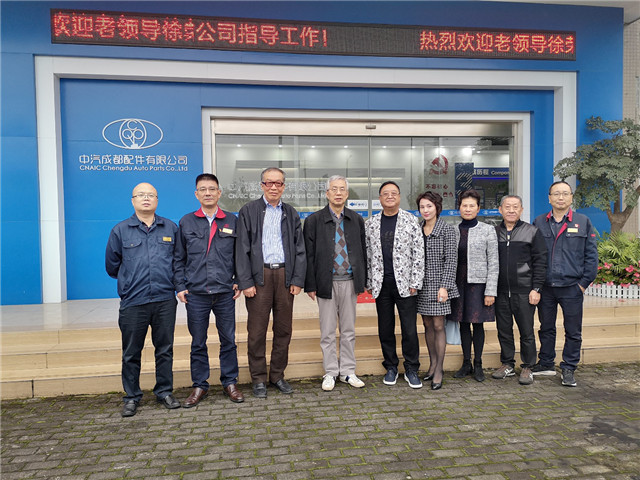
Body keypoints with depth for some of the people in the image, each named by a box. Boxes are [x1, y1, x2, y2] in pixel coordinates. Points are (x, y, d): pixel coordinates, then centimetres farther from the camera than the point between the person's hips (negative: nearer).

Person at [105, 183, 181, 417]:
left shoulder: (170, 228, 8)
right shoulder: (120, 230, 5)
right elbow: (112, 266, 12)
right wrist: (131, 281, 14)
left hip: (165, 301, 1)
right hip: (133, 302, -1)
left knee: (165, 349, 9)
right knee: (131, 353, 7)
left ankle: (164, 391, 23)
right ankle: (131, 397, 21)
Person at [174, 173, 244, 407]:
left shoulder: (231, 221, 5)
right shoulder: (186, 222, 5)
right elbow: (178, 258, 9)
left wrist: (238, 281, 2)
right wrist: (180, 287, 2)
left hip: (225, 292, 0)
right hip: (196, 294, 0)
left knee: (228, 340, 8)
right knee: (198, 342, 9)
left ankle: (229, 382, 23)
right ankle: (200, 385, 23)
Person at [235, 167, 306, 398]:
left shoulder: (291, 213, 12)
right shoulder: (248, 211, 3)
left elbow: (300, 249, 10)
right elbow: (242, 249, -1)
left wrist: (297, 279, 0)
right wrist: (245, 282, -8)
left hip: (285, 275, 3)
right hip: (259, 276, -3)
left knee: (284, 329, 9)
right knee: (257, 331, 3)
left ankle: (278, 375, 23)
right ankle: (259, 379, 16)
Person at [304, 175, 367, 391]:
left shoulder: (356, 220, 8)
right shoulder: (314, 220, 0)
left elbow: (362, 251, 10)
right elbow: (309, 255, -2)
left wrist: (363, 280, 5)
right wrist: (310, 285, -7)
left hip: (349, 282, 3)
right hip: (326, 282, -2)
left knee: (349, 330, 11)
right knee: (328, 331, 6)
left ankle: (347, 371, 23)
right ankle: (330, 372, 19)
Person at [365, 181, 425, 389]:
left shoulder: (410, 220, 1)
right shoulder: (370, 223, 7)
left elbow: (418, 253, -1)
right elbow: (367, 254, 9)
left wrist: (415, 282, -7)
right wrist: (368, 282, 5)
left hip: (404, 283, -2)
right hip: (381, 284, 2)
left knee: (409, 329, 1)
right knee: (385, 329, 10)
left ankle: (411, 369, 16)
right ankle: (391, 367, 25)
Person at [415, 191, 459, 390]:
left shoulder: (447, 230, -5)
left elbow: (451, 260, -9)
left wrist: (445, 286, -15)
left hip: (438, 284, -5)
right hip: (421, 285, 5)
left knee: (438, 326, -2)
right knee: (427, 325, 11)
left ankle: (439, 370, 7)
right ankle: (432, 364, 24)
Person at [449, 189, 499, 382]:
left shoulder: (487, 230, 0)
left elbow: (493, 263, -3)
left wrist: (490, 291, -9)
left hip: (478, 283, -2)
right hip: (458, 282, 3)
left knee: (478, 323, 3)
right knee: (463, 323, 9)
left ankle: (478, 365, 17)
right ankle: (466, 363, 21)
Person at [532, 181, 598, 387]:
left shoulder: (583, 222, 3)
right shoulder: (539, 222, 6)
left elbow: (591, 255, 3)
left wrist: (584, 282, -3)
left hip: (572, 287, -1)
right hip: (545, 287, 2)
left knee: (573, 331, 6)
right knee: (546, 328, 13)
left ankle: (569, 369, 18)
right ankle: (546, 364, 27)